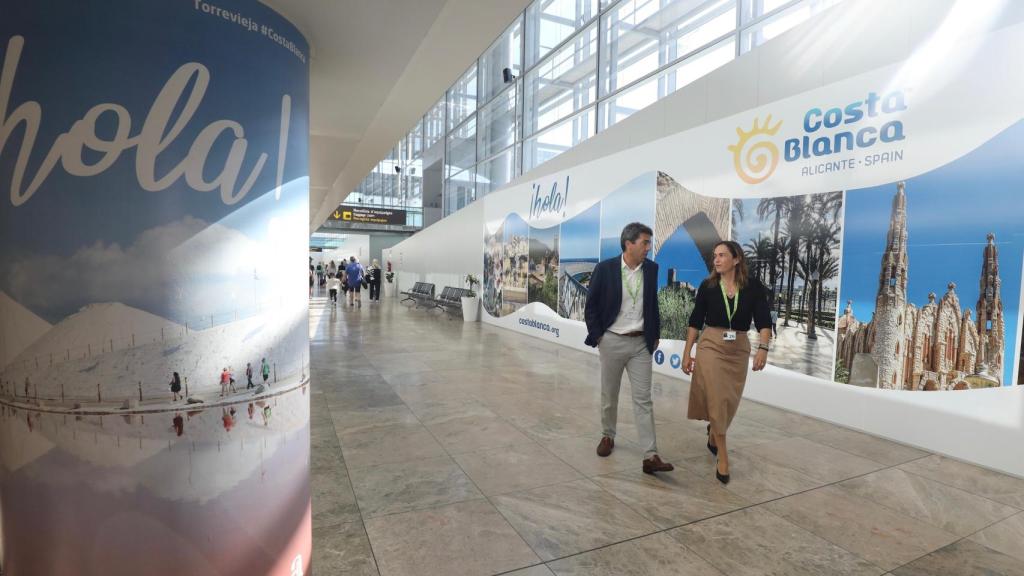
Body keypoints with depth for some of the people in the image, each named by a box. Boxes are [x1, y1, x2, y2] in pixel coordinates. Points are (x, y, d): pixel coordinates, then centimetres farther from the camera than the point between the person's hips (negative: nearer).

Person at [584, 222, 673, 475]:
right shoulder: (605, 269, -10)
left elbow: (653, 304, 12)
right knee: (609, 395, 13)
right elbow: (591, 306, -3)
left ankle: (650, 456, 1)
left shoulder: (651, 269, 1)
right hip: (612, 341, -2)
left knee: (643, 399, -1)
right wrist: (597, 337, -6)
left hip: (641, 343, 2)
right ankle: (608, 436, 35)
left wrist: (655, 336, 10)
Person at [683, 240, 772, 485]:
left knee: (730, 401, 14)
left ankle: (713, 435, 43)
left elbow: (764, 321, -10)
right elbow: (695, 321, 1)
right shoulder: (707, 286, -3)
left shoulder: (754, 287, -4)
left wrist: (763, 348, -26)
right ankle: (723, 457, 5)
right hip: (710, 345, -1)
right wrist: (687, 353, 0)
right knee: (716, 400, -5)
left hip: (739, 349, 2)